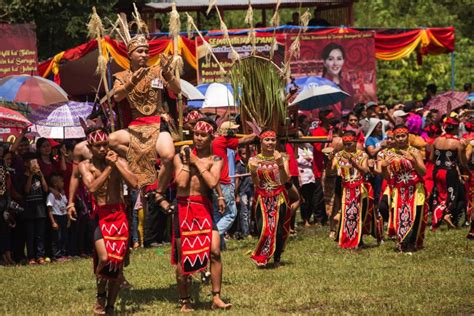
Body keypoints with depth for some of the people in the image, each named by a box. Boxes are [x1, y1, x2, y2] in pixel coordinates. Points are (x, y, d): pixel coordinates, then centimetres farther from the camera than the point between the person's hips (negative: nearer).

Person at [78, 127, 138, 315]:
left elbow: (134, 184, -9)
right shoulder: (86, 165, 0)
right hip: (100, 216, -2)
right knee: (105, 258, -20)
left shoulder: (119, 161, 4)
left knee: (117, 261, 5)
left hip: (119, 215, 2)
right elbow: (92, 187, -17)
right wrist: (108, 167, -15)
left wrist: (116, 164, -14)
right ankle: (101, 295, 7)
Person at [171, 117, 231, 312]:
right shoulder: (181, 156, 3)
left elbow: (212, 182, -13)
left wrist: (197, 162, -9)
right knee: (182, 256, 5)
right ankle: (185, 300, 16)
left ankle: (216, 298, -5)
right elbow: (181, 183, -10)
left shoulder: (215, 160, 5)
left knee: (215, 251, -12)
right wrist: (186, 162, -8)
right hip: (184, 208, 0)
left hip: (204, 208, 1)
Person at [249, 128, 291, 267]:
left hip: (279, 198, 0)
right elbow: (256, 183, -4)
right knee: (263, 229, -11)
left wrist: (280, 165, -24)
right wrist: (253, 171, -23)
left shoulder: (282, 157, 0)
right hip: (262, 199, 0)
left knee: (279, 230, 0)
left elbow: (285, 180, -10)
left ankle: (277, 258, 17)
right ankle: (262, 258, 4)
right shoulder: (255, 160, 2)